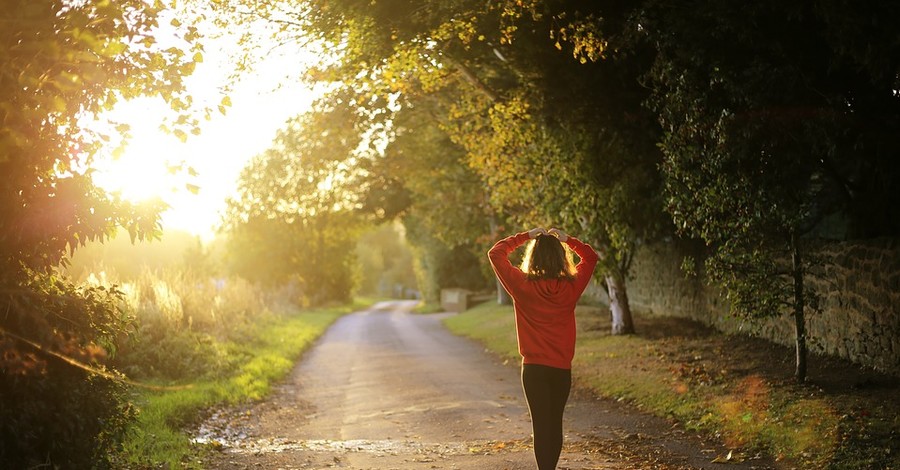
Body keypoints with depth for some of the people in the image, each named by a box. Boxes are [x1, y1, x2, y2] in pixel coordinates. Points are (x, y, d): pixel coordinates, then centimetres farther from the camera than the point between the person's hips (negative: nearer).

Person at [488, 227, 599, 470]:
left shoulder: (523, 285, -10)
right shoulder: (571, 286, -4)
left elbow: (495, 253, 1)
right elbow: (591, 257, 13)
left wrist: (526, 236, 3)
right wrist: (566, 239, 9)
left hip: (534, 368, -2)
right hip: (562, 368, 2)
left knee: (541, 425, -1)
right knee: (555, 423, 16)